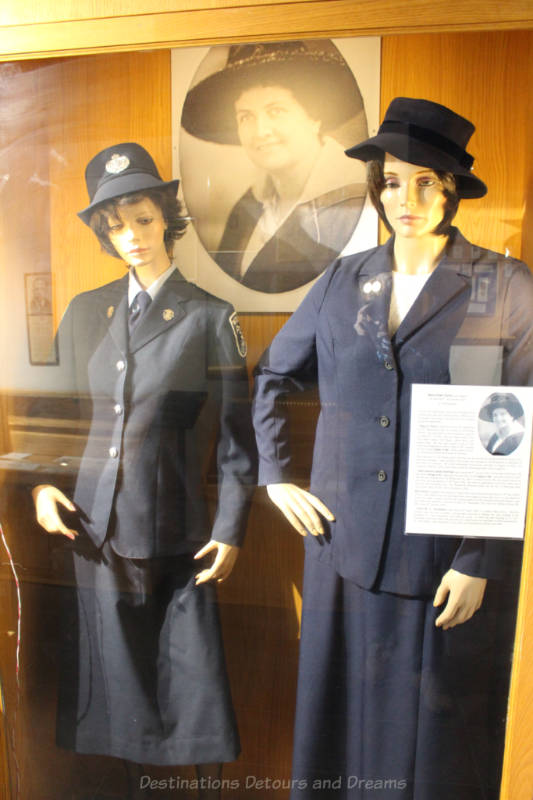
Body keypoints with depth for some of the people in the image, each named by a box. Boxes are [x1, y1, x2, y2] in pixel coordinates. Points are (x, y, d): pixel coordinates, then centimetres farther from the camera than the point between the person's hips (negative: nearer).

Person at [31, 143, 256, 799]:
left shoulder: (209, 318, -3)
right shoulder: (84, 312, 8)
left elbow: (235, 435, -5)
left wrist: (230, 530, -8)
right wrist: (42, 484, 0)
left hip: (175, 533, -3)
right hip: (96, 529, 4)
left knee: (191, 672, 6)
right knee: (117, 671, 17)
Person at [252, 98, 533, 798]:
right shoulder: (343, 282, 4)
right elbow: (273, 375, 14)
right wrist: (275, 476, 6)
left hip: (451, 556, -2)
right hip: (347, 548, 3)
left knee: (438, 730, 16)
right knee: (346, 715, 18)